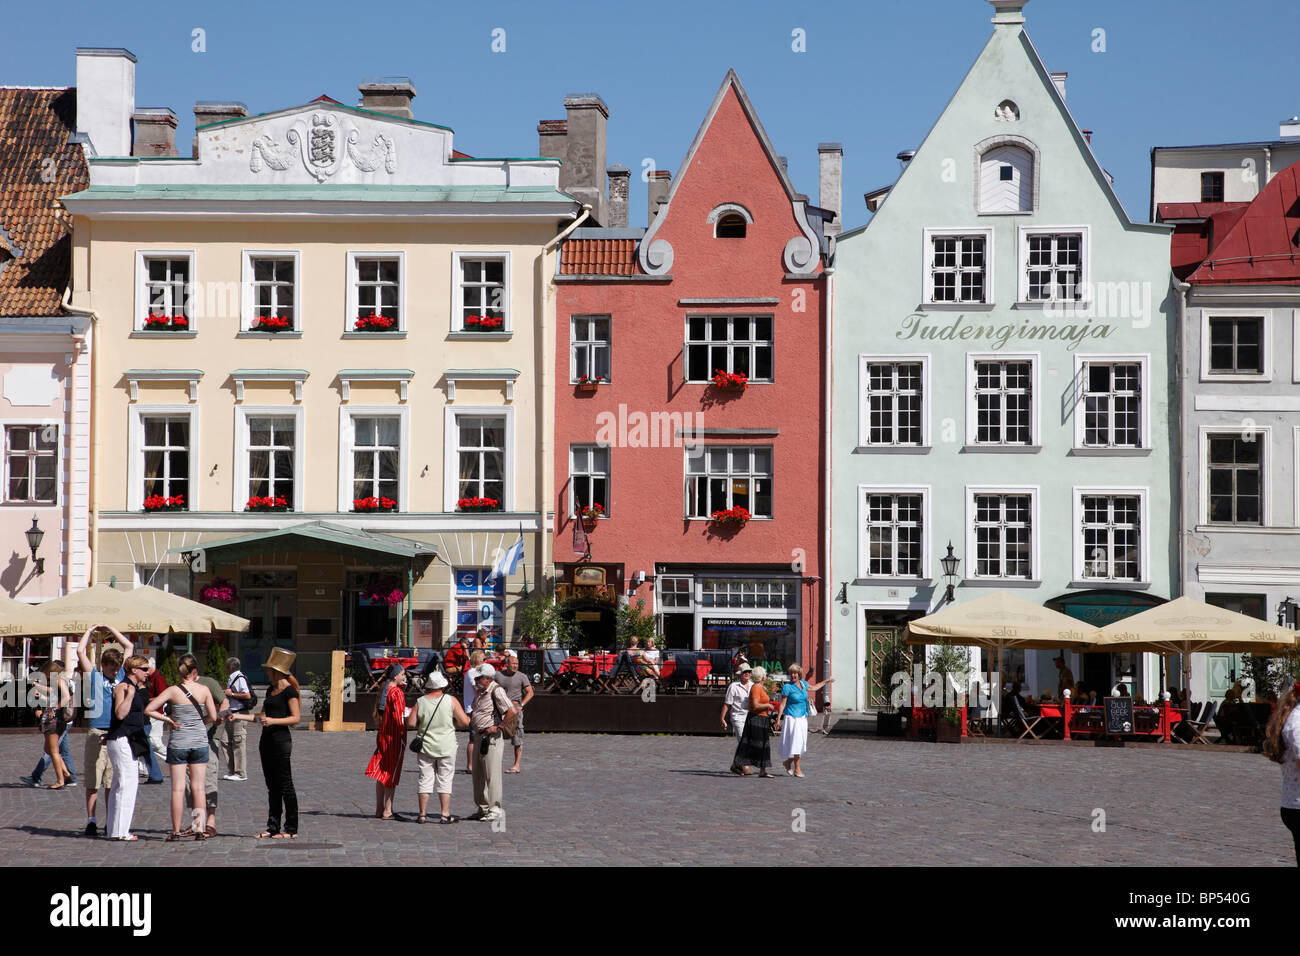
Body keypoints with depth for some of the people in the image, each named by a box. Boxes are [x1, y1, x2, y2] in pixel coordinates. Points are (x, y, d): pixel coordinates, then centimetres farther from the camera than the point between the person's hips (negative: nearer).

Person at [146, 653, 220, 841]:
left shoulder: (172, 691, -7)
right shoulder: (203, 690, -4)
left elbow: (148, 710, -11)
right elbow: (213, 717, 0)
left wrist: (168, 720, 0)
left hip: (178, 743, -1)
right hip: (200, 742, 1)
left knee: (178, 788, 2)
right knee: (199, 788, 7)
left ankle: (176, 831, 3)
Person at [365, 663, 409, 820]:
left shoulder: (384, 690, 11)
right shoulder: (397, 692, -15)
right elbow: (398, 717, -23)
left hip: (382, 734, 8)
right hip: (395, 735, -8)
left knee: (382, 773, 12)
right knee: (392, 772, -3)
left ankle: (379, 809, 16)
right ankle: (387, 811, -1)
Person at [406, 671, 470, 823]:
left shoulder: (420, 702, -1)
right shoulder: (451, 700, -6)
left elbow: (410, 724, -1)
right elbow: (465, 722, -8)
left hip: (426, 747, 2)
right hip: (446, 748, -2)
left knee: (425, 780, 6)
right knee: (445, 781, 3)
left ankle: (422, 815, 6)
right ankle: (445, 815, 1)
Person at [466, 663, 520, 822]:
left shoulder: (497, 691, -15)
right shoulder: (479, 691, 13)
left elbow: (512, 711, -24)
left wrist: (499, 727, -18)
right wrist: (470, 717, 11)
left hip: (491, 737, -9)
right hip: (479, 736, 9)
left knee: (491, 774, -7)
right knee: (478, 775, 13)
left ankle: (495, 809, -3)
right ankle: (483, 808, 21)